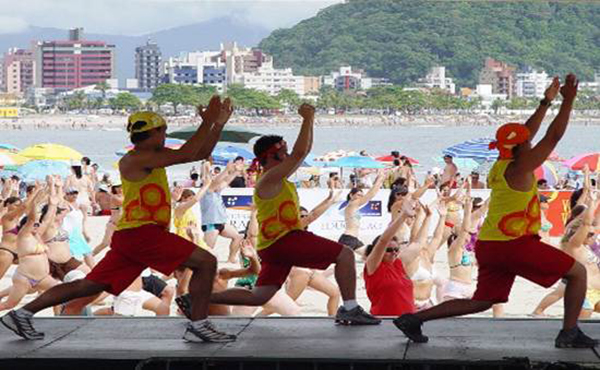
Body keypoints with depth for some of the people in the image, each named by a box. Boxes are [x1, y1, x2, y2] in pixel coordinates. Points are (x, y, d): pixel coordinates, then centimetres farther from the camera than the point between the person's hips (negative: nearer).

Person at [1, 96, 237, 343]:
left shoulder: (154, 154, 16)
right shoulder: (133, 160, -12)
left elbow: (200, 153, 19)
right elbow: (185, 155, -21)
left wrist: (218, 125, 7)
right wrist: (207, 123, -16)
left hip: (129, 237, 10)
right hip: (140, 232, -10)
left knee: (89, 285, 12)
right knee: (206, 262, -10)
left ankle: (21, 314, 13)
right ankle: (198, 327, -8)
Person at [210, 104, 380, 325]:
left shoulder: (279, 178, 18)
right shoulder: (269, 178, -9)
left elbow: (304, 151, 24)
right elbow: (299, 154, -18)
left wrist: (310, 120, 15)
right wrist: (307, 119, -12)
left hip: (273, 246, 10)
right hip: (284, 240, -10)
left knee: (257, 297, 9)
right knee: (345, 255, -9)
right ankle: (350, 310, -13)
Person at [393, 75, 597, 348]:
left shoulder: (499, 167, 13)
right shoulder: (519, 169, -11)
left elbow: (527, 133, 25)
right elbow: (554, 136, -12)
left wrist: (546, 103, 27)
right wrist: (568, 101, -7)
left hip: (487, 246, 9)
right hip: (514, 244, -9)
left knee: (481, 302, 16)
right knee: (578, 273, 3)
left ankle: (414, 319, 7)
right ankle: (570, 333, 1)